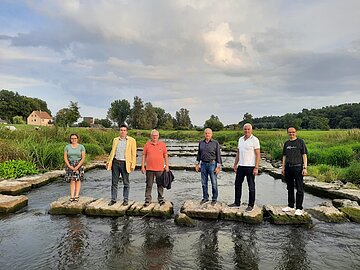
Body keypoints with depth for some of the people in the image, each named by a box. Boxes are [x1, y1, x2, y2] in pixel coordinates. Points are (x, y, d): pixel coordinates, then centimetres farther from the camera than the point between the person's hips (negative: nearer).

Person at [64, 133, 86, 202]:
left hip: (79, 165, -1)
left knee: (78, 180, -2)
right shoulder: (67, 147, 4)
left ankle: (76, 196, 1)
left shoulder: (81, 147, -1)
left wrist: (77, 167, -12)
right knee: (72, 180, -2)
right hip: (70, 165, 1)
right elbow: (65, 158, 2)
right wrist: (70, 166, -9)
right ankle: (72, 196, -2)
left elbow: (83, 158, -5)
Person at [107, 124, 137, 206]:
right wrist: (109, 161, 5)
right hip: (115, 162, 3)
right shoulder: (115, 140, 12)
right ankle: (113, 199, 18)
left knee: (126, 183, 5)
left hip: (125, 164, -3)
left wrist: (133, 165, -8)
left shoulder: (132, 140, 0)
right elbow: (112, 151, 14)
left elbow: (133, 154, -2)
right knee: (114, 182, 8)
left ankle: (125, 200, 16)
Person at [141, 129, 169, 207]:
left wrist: (167, 166, 4)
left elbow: (166, 155, 9)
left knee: (160, 184, 8)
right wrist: (142, 166, 2)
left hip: (160, 168, 0)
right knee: (149, 185, 5)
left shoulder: (162, 144, 5)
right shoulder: (147, 144, 4)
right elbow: (144, 156, 7)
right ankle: (147, 199, 13)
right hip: (149, 168, 0)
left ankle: (161, 199, 19)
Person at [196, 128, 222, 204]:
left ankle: (214, 198, 16)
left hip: (212, 164, -4)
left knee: (214, 183, 2)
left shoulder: (215, 143, -3)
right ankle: (205, 197, 24)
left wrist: (218, 166, -9)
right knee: (204, 182, 10)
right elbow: (199, 154, 15)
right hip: (203, 164, 4)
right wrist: (197, 164, 11)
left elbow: (218, 155, -4)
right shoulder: (201, 142, 8)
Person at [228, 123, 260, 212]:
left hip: (250, 166, -6)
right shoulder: (240, 139, 11)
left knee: (251, 187, 4)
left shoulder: (254, 140, -8)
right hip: (241, 166, 7)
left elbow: (258, 155, -11)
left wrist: (256, 168, -16)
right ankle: (237, 203, 24)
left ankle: (251, 205, 14)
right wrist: (235, 164, 13)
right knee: (237, 184, 12)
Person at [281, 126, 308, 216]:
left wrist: (305, 168, -10)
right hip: (288, 168, 5)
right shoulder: (286, 143, 14)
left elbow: (304, 155, -3)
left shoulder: (300, 142, 0)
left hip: (298, 167, -5)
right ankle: (290, 206, 24)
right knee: (290, 188, 12)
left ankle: (299, 208, 6)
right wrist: (283, 167, 11)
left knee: (299, 189, -1)